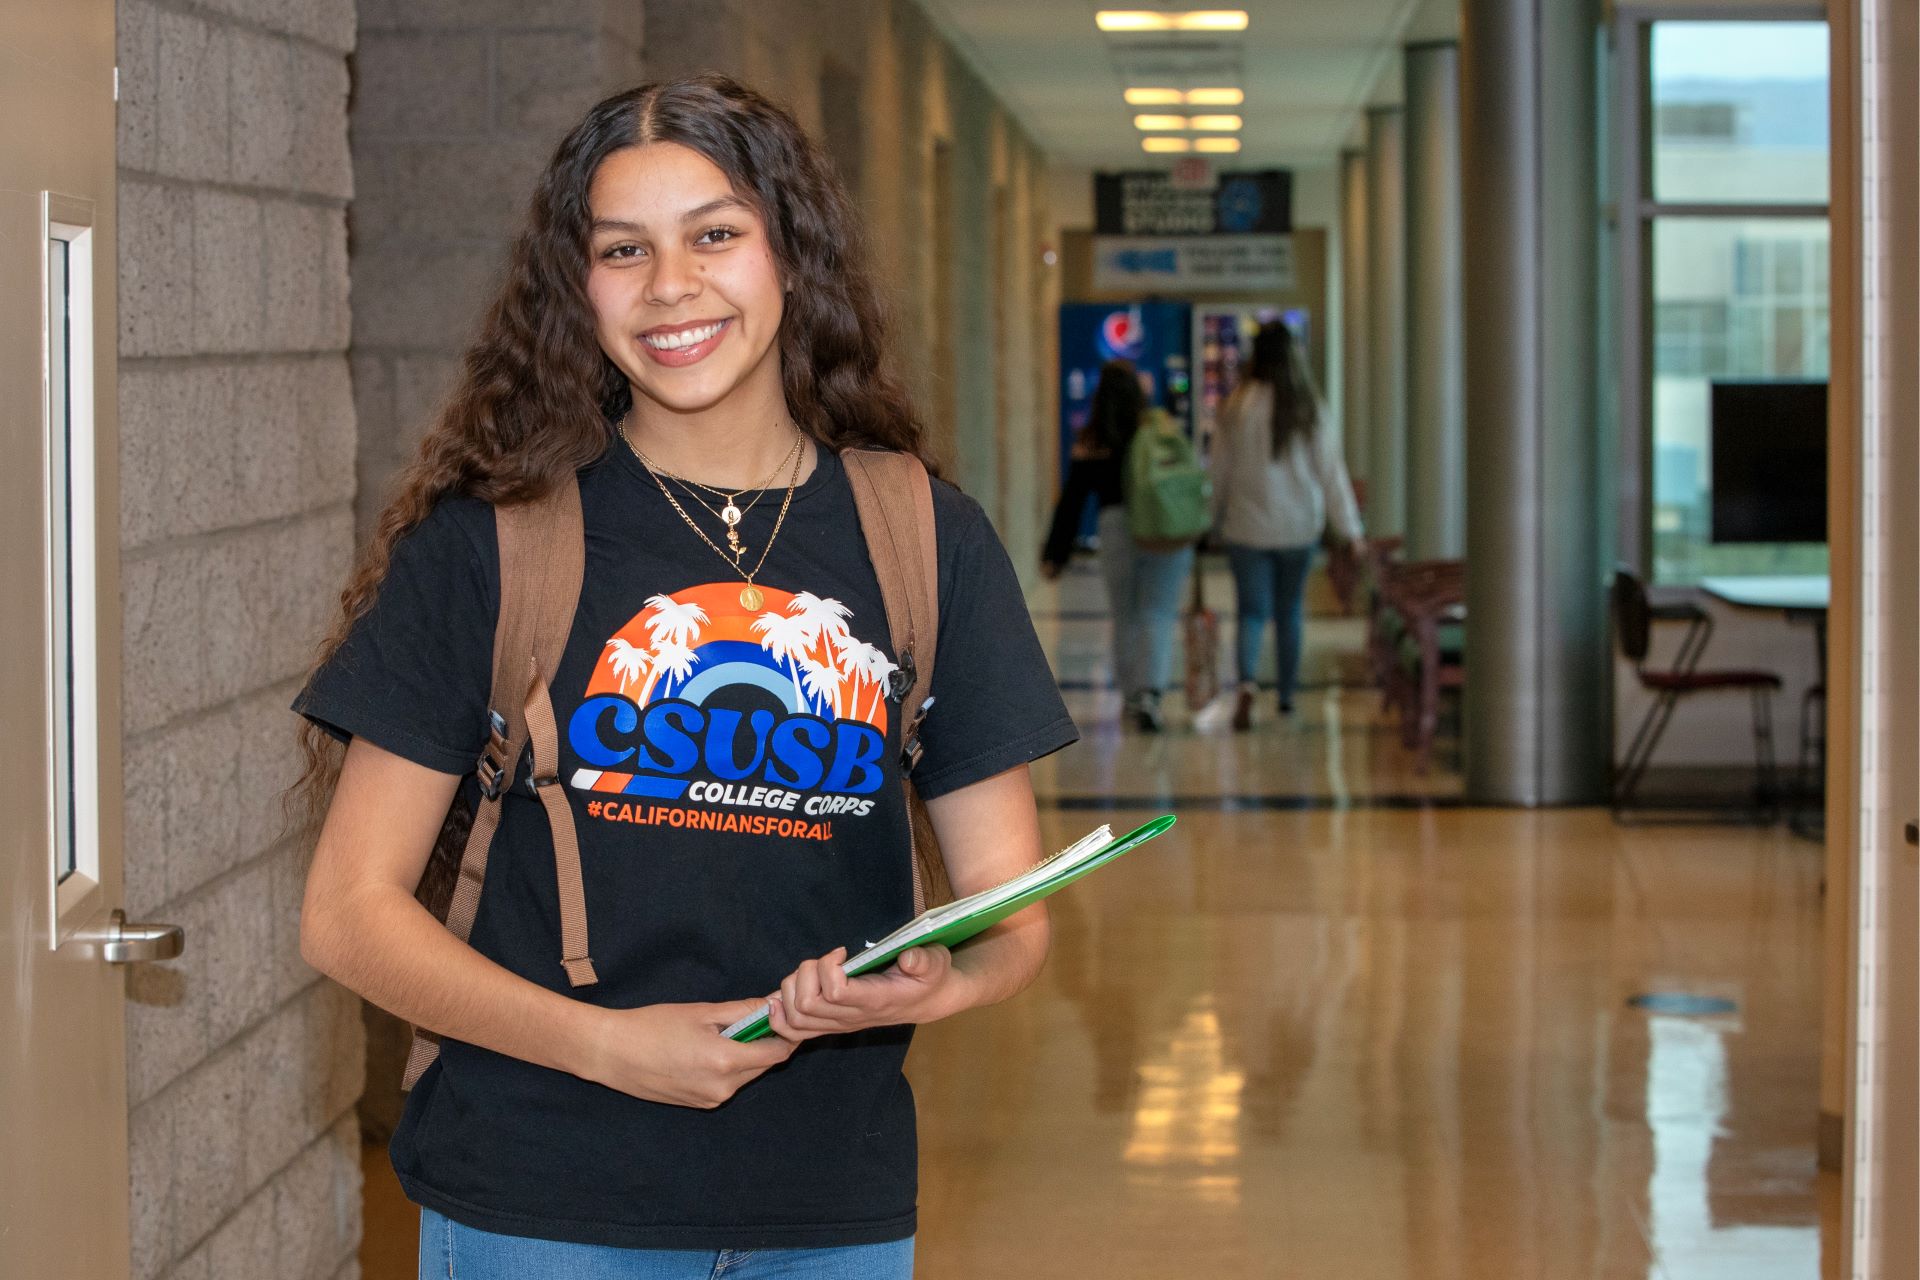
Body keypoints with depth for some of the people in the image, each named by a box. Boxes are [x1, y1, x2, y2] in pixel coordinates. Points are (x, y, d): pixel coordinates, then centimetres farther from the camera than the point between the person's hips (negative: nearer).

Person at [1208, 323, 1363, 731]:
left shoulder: (1238, 406, -7)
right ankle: (1287, 695, 24)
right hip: (1297, 525, 1)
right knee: (1289, 610, 16)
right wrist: (1349, 526, 1)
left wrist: (1215, 521, 13)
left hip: (1247, 525, -1)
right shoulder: (1308, 408, -6)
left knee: (1252, 610, 1)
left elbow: (1220, 467, 1)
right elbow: (1330, 468, -3)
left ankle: (1247, 680, -25)